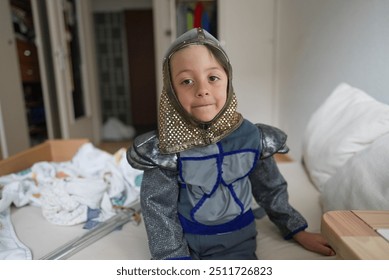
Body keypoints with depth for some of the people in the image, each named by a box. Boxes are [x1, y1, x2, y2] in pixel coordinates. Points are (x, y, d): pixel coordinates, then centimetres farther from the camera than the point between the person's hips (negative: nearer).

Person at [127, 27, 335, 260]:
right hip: (183, 239, 0)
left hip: (235, 240, 1)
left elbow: (271, 190, 5)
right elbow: (159, 210, -11)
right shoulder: (165, 148, -17)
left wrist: (298, 232, 10)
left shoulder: (251, 136, -11)